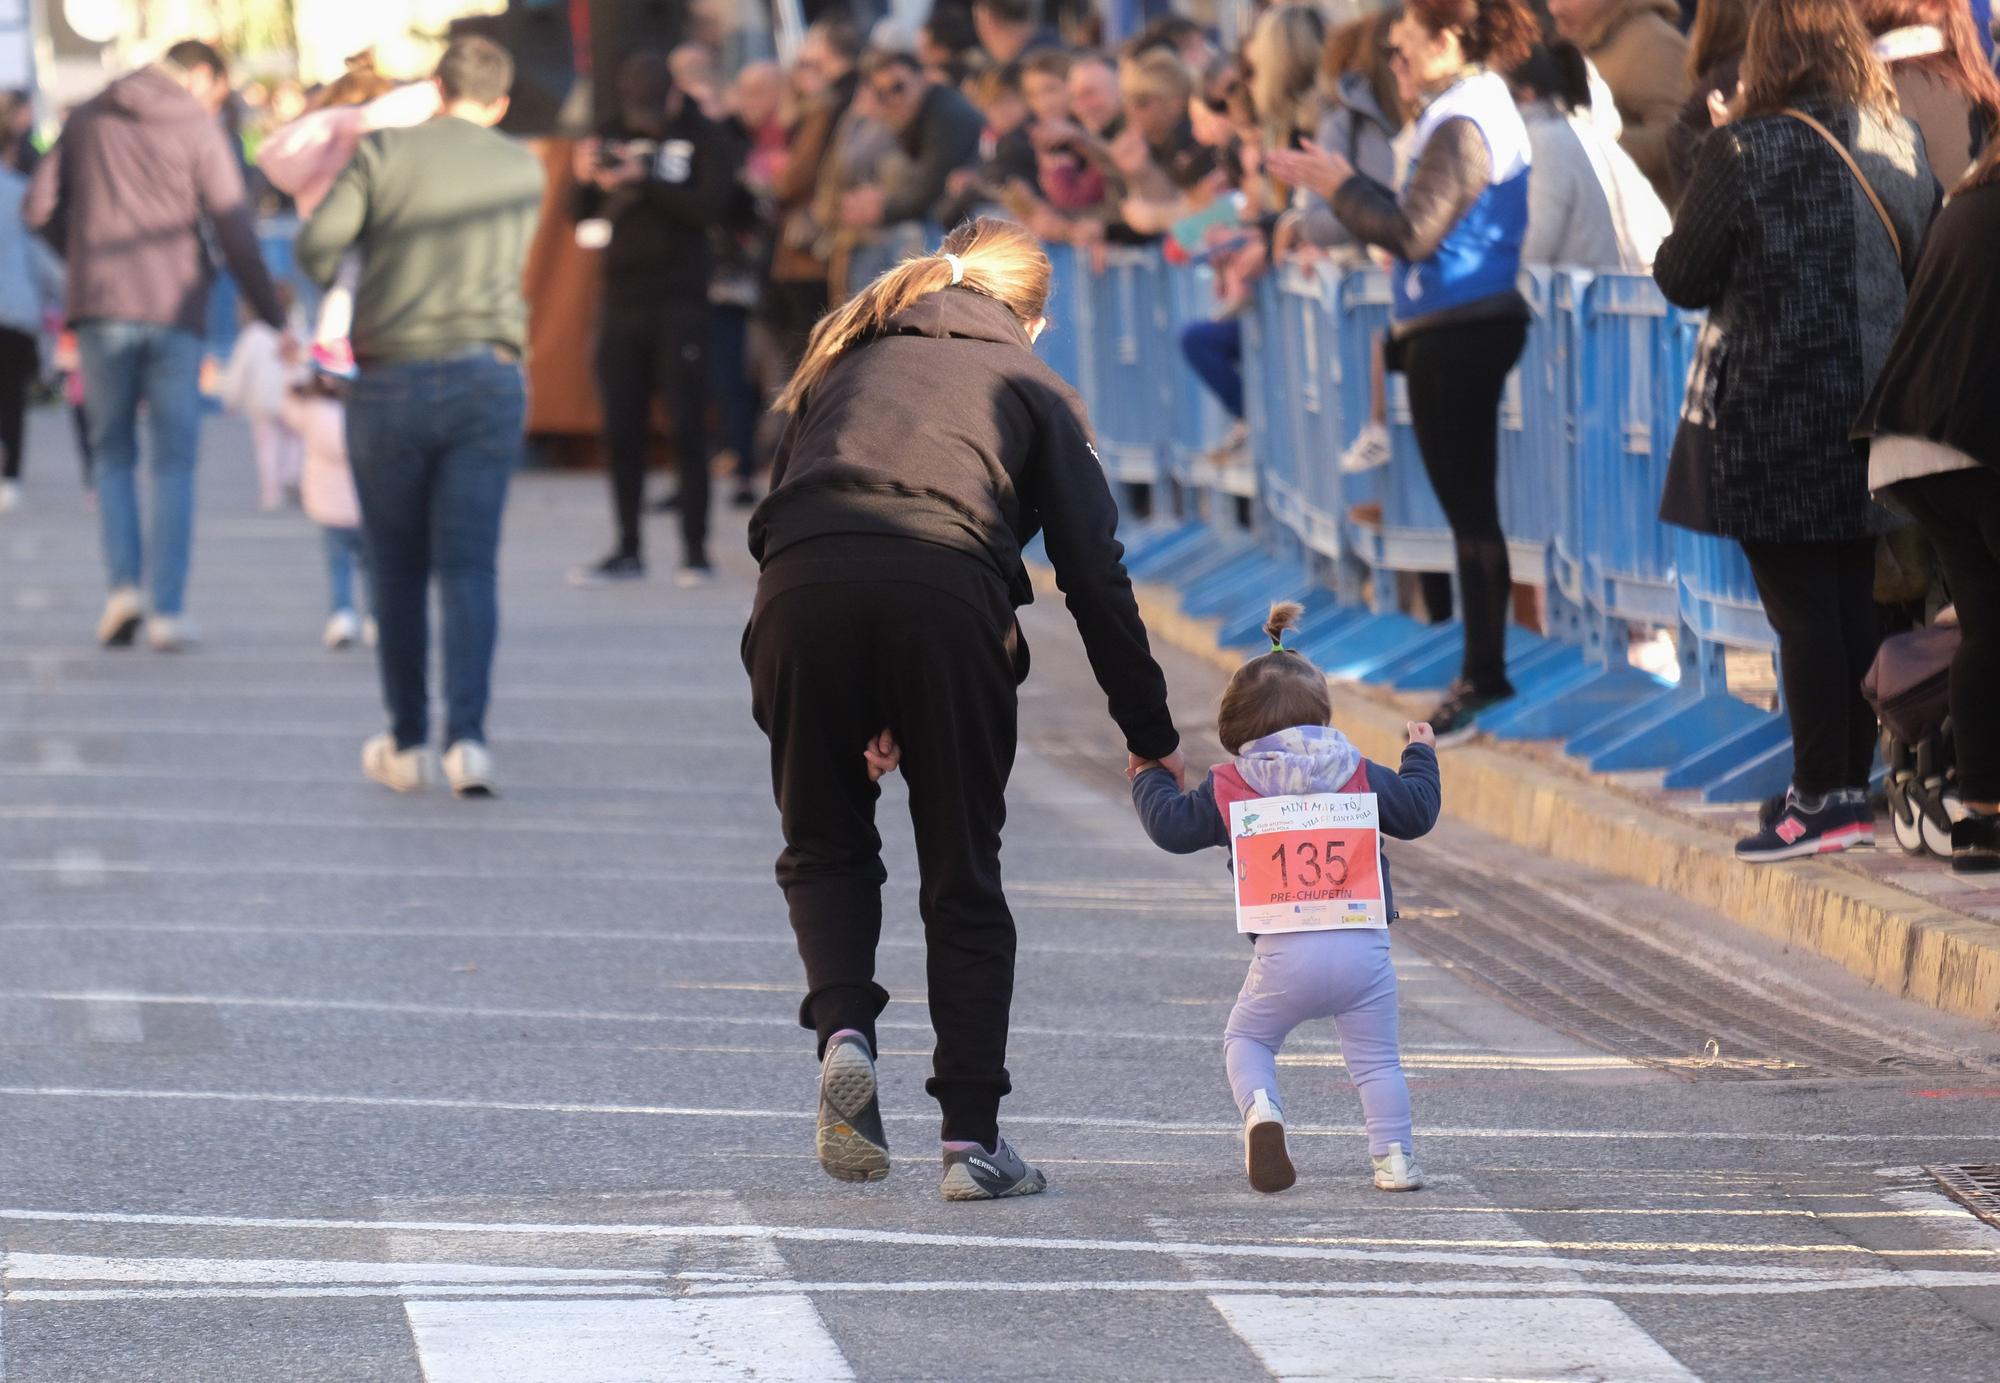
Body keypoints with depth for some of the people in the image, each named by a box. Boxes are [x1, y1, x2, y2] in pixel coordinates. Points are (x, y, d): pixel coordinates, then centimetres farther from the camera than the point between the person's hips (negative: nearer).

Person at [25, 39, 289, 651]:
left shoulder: (89, 119, 10)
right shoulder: (197, 130, -2)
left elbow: (39, 209, 8)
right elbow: (235, 233, -7)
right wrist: (275, 319, 0)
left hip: (101, 307, 2)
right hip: (174, 309, -2)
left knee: (114, 456, 14)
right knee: (173, 464, 4)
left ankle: (123, 583, -6)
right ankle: (168, 610, -3)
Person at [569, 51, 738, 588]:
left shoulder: (708, 140, 0)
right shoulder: (617, 138, 11)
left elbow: (711, 207, -15)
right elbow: (585, 219, 9)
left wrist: (643, 181, -21)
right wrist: (585, 181, -12)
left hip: (680, 305, -4)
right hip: (621, 302, 4)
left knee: (687, 428, -3)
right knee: (621, 432, 6)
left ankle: (696, 550, 1)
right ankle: (627, 549, 12)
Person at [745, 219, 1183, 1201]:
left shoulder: (848, 362, 34)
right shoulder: (1033, 389, 26)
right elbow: (1095, 574, 17)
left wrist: (857, 717, 28)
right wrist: (1151, 736, 22)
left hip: (802, 592, 2)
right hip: (947, 595, -2)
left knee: (824, 844, 21)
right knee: (963, 878, 10)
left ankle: (843, 1030, -5)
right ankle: (972, 1138, 6)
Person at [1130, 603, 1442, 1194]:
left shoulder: (1229, 789, 4)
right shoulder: (1360, 775, 8)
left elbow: (1172, 825, 9)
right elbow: (1416, 812, 15)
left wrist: (1149, 778, 30)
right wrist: (1421, 759, 34)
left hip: (1284, 950, -1)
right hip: (1364, 945, 1)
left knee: (1246, 1038, 17)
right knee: (1375, 1057, 12)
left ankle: (1260, 1107, -12)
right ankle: (1394, 1156, 3)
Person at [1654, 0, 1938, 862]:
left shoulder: (1745, 151, -13)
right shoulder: (1901, 144, 2)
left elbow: (1680, 279, -7)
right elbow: (1925, 265, 13)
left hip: (1775, 415, -5)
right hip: (1876, 400, 5)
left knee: (1801, 608, -1)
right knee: (1859, 604, 10)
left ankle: (1823, 799, 0)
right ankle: (1852, 788, 15)